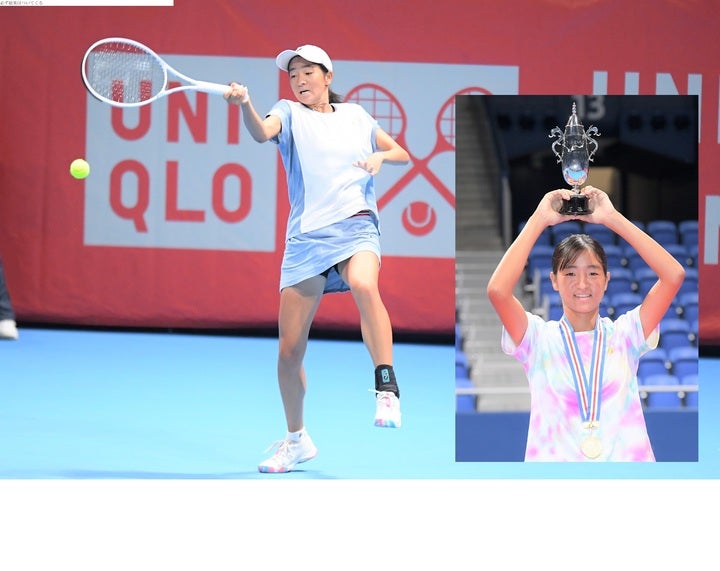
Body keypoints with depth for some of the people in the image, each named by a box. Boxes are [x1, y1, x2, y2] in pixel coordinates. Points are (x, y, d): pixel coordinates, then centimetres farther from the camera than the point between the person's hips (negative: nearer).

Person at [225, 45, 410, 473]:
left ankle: (388, 390, -32)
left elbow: (403, 154, 24)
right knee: (289, 350, 0)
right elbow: (262, 133, -13)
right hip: (306, 236, 1)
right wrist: (244, 104, -34)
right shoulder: (289, 113, 11)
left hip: (356, 225, -1)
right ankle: (296, 440, 20)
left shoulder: (355, 115, 17)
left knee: (364, 285, -38)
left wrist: (381, 156, 1)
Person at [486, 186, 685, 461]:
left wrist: (612, 218, -1)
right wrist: (539, 219, -4)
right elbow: (497, 290, -10)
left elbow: (674, 276, -1)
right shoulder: (539, 338, 6)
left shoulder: (624, 334, 10)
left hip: (626, 457, 1)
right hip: (554, 457, -1)